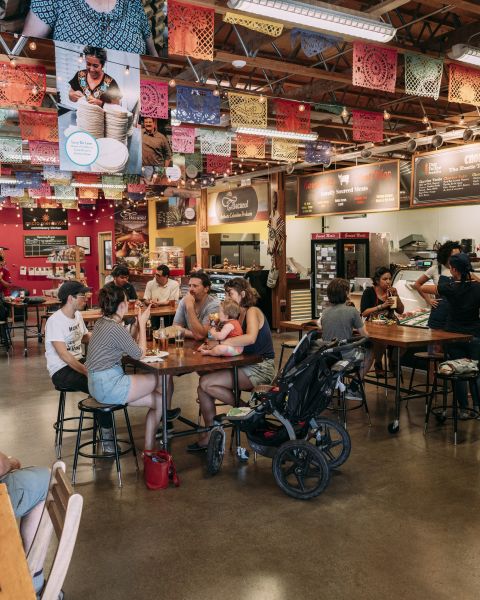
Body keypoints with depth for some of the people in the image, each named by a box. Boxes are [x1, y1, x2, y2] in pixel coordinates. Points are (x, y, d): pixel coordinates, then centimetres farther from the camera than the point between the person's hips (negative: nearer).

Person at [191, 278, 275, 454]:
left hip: (260, 369, -9)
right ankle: (210, 435, 2)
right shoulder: (240, 315, 17)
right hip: (248, 367, 9)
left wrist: (219, 343, -29)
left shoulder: (252, 311, -10)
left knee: (206, 383, -18)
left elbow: (250, 338, -30)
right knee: (204, 384, -4)